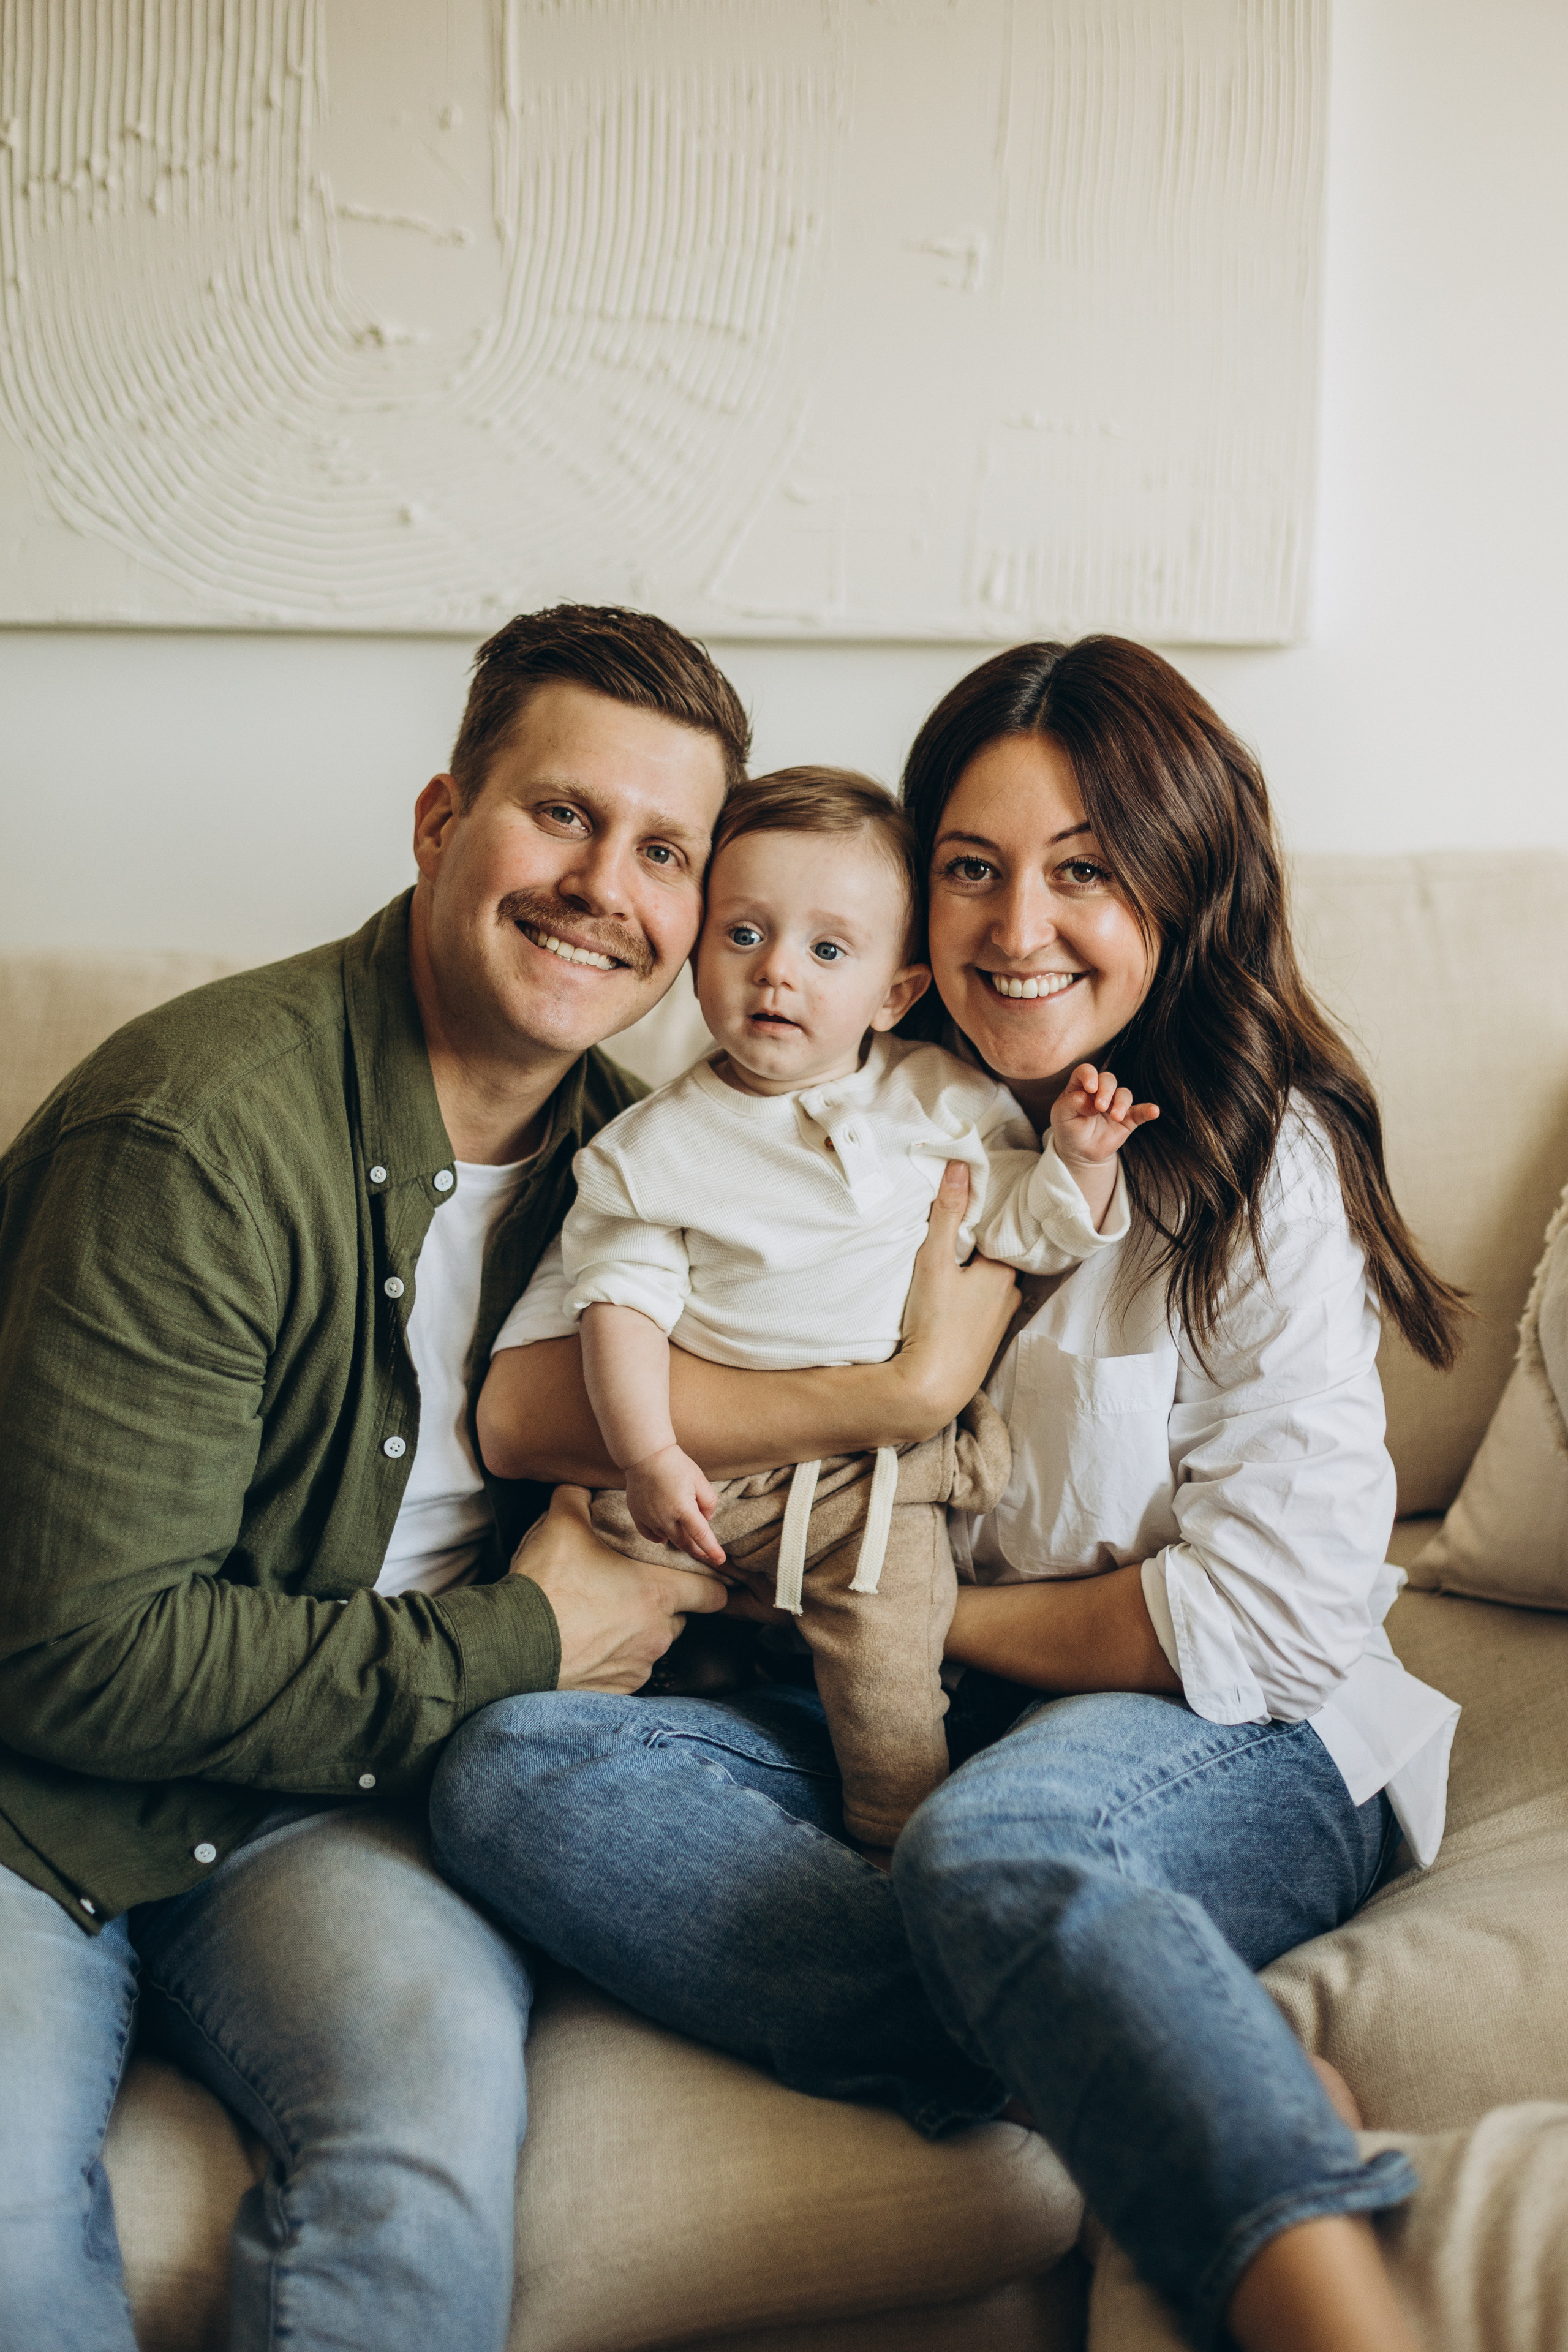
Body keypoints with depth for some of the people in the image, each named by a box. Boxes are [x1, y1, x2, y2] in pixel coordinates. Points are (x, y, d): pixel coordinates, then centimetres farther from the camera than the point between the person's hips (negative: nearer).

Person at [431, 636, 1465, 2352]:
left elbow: (1275, 1619, -8)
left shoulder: (1266, 1161, -2)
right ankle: (1088, 2036, -33)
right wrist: (873, 1397, -20)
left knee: (992, 1842, -38)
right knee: (509, 1772, -23)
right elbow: (534, 1397, -5)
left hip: (1231, 1749, -4)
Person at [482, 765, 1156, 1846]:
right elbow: (627, 1298, -4)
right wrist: (647, 1454, -15)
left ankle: (907, 1846, 11)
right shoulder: (656, 1143, -1)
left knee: (888, 1674, -11)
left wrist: (1079, 1160, -14)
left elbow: (1019, 1226, 5)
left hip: (871, 1474, -1)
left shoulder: (940, 1104, 1)